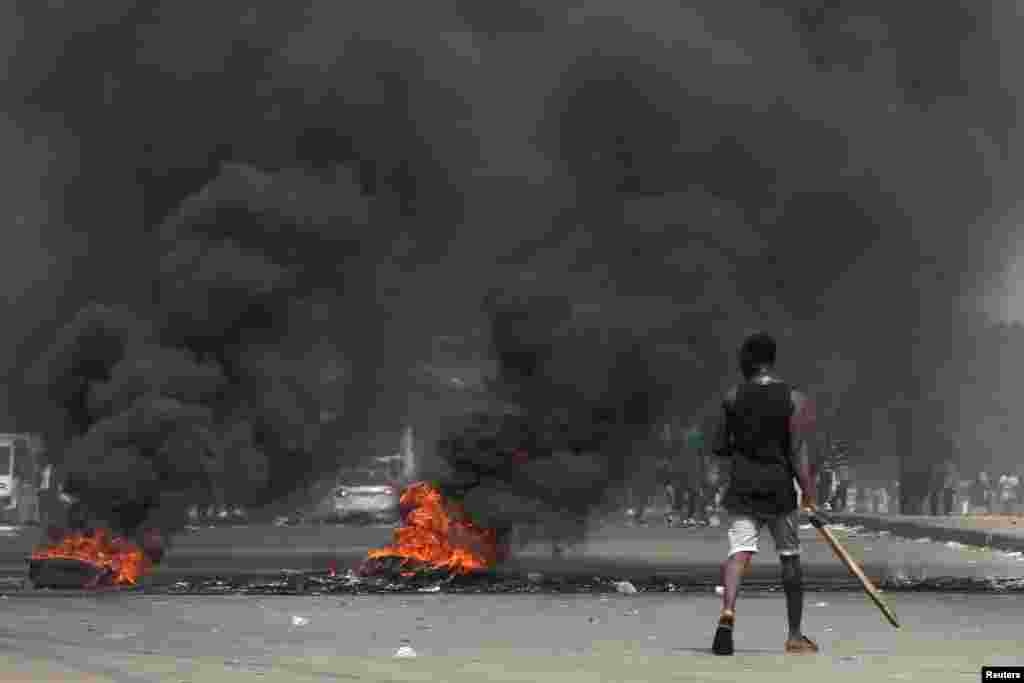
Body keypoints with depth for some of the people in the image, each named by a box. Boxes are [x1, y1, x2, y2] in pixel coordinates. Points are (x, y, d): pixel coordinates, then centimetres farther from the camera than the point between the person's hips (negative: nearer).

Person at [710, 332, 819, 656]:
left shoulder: (733, 398, 1)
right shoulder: (793, 399, -4)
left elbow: (720, 448, 6)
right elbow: (798, 451, -10)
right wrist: (809, 494, -7)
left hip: (742, 484, 1)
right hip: (779, 486, -1)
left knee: (739, 551, -7)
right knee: (790, 557, 12)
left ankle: (727, 612, -35)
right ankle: (795, 635, 17)